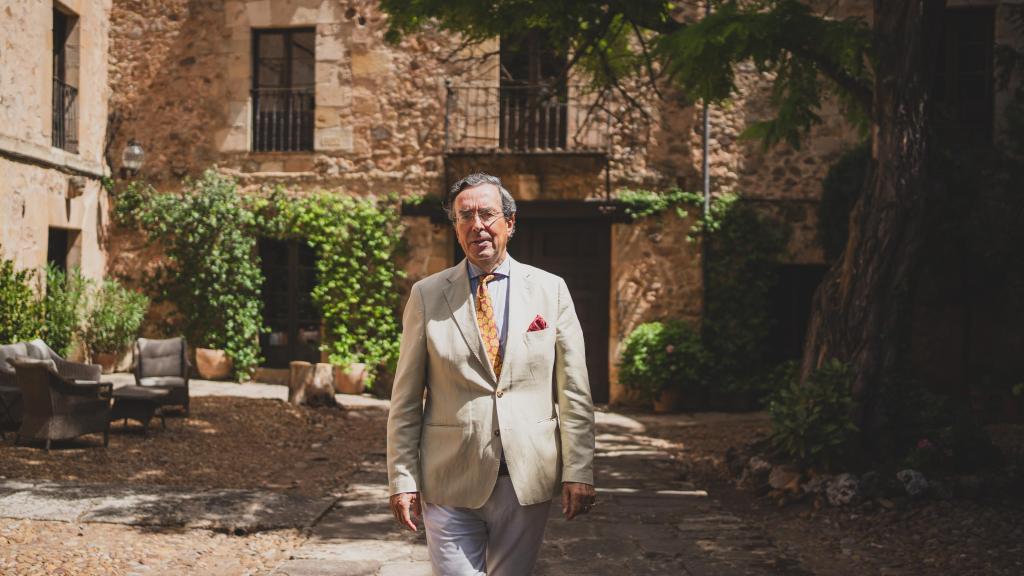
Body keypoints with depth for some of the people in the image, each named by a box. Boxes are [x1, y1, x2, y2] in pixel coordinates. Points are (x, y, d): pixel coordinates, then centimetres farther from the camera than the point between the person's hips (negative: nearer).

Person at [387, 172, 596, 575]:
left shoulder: (551, 290, 4)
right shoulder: (427, 295, 3)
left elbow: (574, 394, 2)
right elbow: (405, 401, 3)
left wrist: (578, 472, -3)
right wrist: (403, 479, -2)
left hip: (528, 479, 1)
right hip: (451, 483, -1)